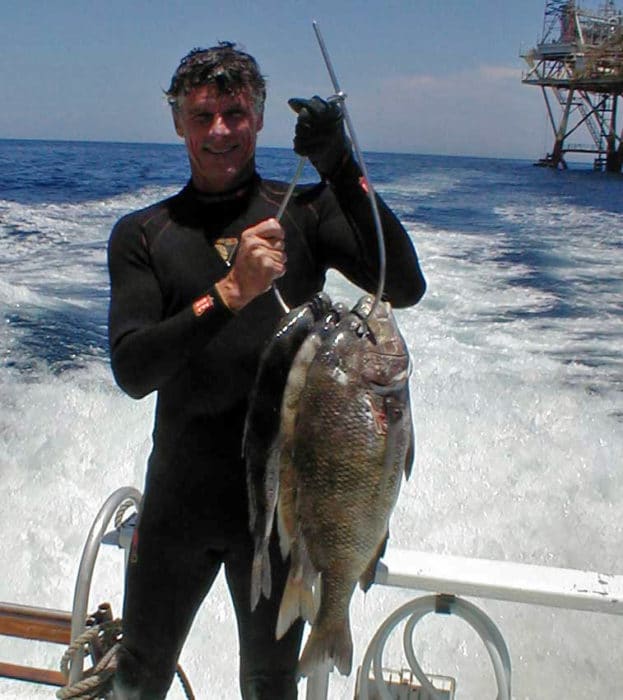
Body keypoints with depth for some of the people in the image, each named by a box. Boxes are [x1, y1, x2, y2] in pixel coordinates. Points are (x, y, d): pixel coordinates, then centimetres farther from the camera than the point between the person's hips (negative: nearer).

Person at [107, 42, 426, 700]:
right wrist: (230, 293, -27)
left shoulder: (303, 211, -1)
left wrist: (343, 172, -24)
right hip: (178, 492, 1)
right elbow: (132, 370, -13)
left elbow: (405, 288, -15)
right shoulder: (142, 233, -1)